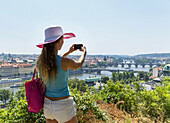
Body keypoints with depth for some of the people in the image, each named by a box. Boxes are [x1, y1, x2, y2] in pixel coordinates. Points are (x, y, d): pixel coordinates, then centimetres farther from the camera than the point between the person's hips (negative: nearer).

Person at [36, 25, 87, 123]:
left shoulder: (40, 60, -6)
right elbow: (79, 65, 0)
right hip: (63, 106, -6)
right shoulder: (65, 61, -23)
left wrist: (69, 52, 24)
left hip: (47, 104, 6)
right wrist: (84, 52, 19)